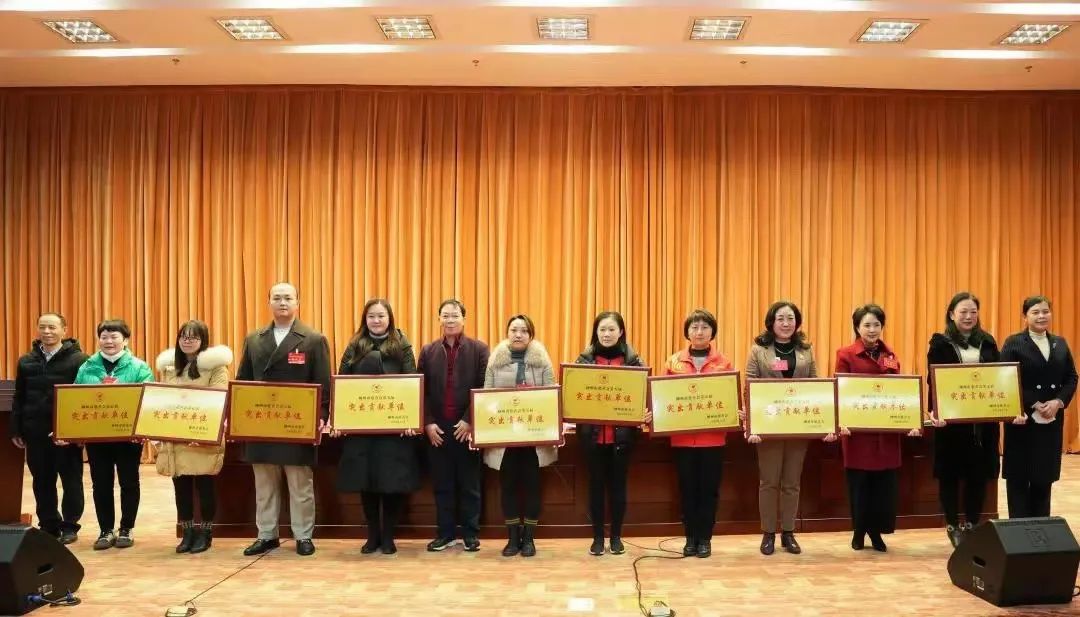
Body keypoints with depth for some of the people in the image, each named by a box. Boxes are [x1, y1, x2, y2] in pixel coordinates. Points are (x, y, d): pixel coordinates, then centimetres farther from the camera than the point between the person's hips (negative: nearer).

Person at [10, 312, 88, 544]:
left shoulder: (79, 359, -6)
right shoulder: (26, 361, 10)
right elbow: (19, 398, 13)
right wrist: (16, 430, 7)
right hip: (35, 431, 5)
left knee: (71, 479, 3)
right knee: (42, 481, 11)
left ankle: (70, 526, 14)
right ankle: (48, 526, 22)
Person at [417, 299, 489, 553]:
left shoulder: (479, 349, 0)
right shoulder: (428, 351, 8)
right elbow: (421, 390, 5)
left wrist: (470, 421, -12)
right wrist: (428, 423, -6)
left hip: (467, 427, -2)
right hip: (437, 428, 2)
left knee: (470, 484, 6)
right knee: (442, 484, 8)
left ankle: (471, 533, 16)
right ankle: (445, 533, 18)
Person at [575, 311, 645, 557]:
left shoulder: (632, 359, 2)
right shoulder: (585, 359, 2)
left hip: (622, 432, 0)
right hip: (592, 432, 0)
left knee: (618, 484, 8)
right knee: (596, 484, 8)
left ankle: (616, 536, 21)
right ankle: (598, 537, 18)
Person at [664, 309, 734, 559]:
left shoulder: (723, 362, 3)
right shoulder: (674, 361, 5)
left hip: (713, 435, -1)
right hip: (682, 435, 1)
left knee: (709, 488, 5)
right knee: (687, 488, 7)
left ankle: (705, 539, 15)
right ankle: (690, 538, 17)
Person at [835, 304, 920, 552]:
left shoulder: (890, 355, 10)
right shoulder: (846, 354, -3)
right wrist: (842, 421, -21)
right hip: (858, 430, -4)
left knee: (886, 484, 5)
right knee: (859, 484, 4)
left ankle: (877, 532, 19)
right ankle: (859, 532, 19)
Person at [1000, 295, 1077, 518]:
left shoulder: (1060, 343, 11)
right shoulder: (1014, 343, -4)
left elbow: (1071, 378, 9)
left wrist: (1058, 402, -9)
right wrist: (1015, 412, -22)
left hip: (1052, 421, 5)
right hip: (1024, 420, -5)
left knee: (1045, 476, 11)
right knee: (1018, 477, 1)